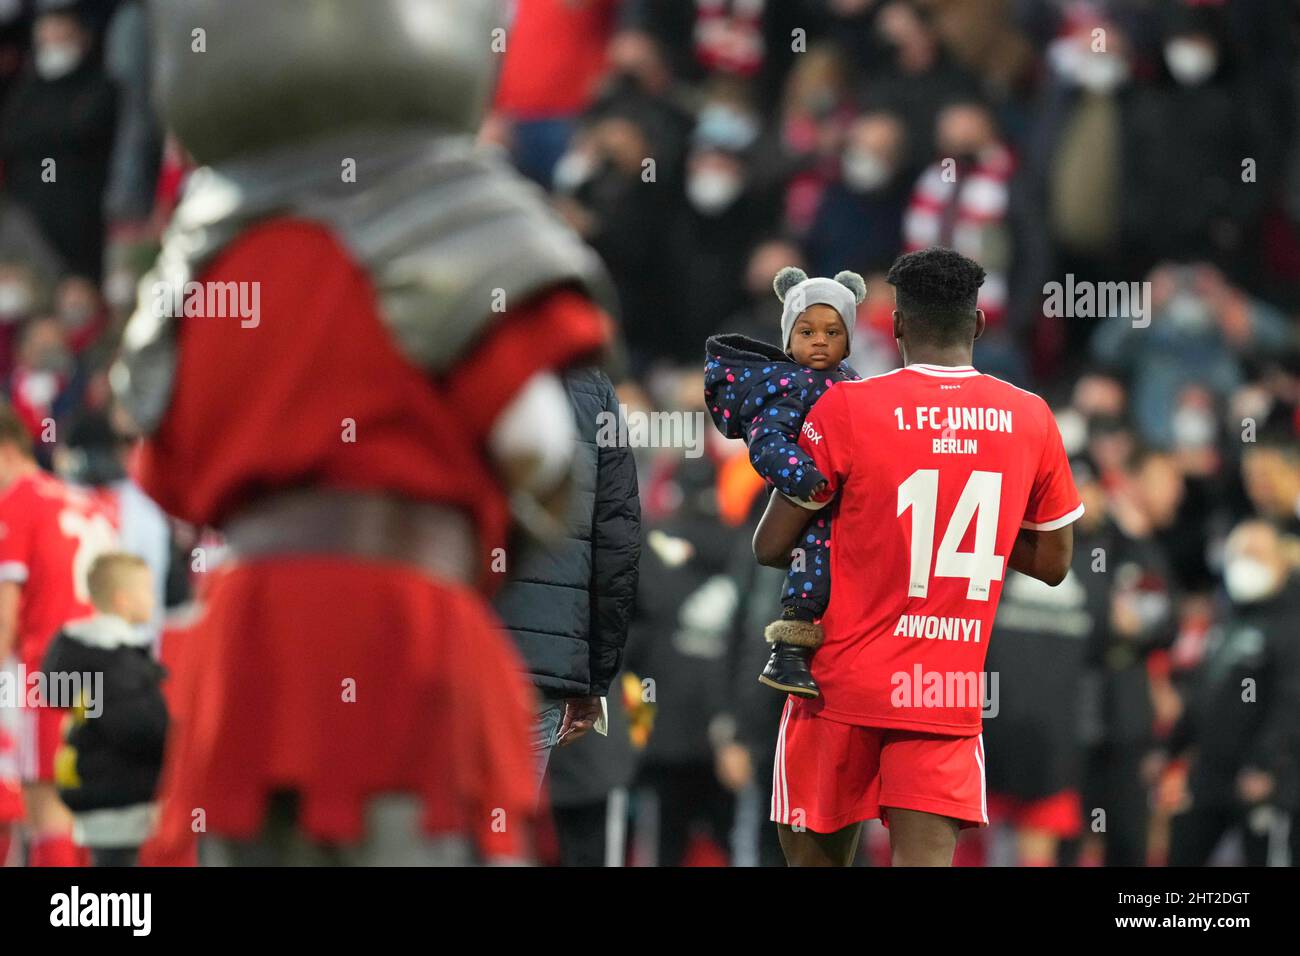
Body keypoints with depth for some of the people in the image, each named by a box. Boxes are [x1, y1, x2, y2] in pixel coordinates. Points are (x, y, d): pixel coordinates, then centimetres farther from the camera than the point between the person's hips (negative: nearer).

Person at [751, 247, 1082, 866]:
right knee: (925, 859, -5)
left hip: (844, 679, -1)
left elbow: (770, 548, -4)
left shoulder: (845, 409, -8)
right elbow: (1053, 562, 12)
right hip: (951, 695, 2)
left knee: (816, 855, 12)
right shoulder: (1030, 420, 1)